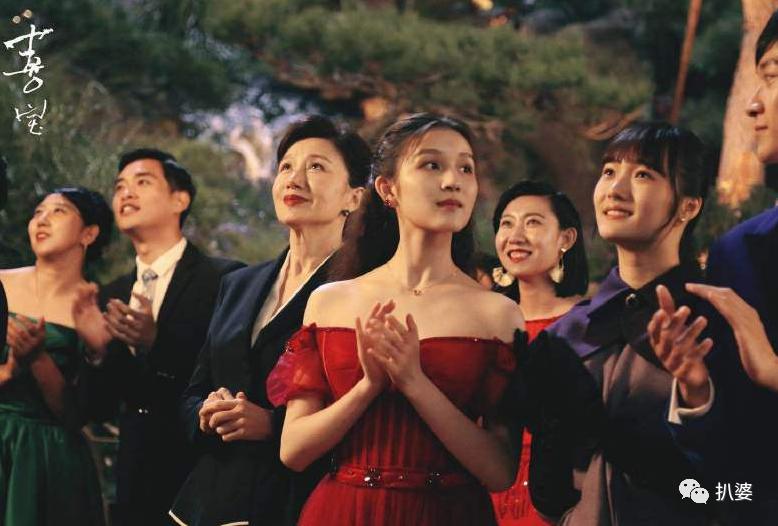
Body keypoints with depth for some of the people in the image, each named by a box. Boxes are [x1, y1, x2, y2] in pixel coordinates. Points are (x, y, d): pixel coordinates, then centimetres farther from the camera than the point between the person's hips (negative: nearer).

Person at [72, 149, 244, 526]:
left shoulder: (225, 280, -9)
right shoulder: (110, 297, 10)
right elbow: (100, 410, 8)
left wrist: (157, 344, -25)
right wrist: (97, 350, -9)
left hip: (202, 481, -5)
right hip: (135, 482, 5)